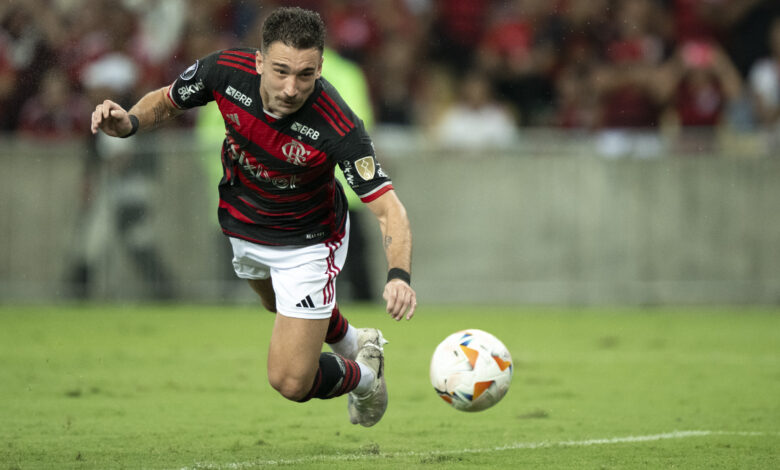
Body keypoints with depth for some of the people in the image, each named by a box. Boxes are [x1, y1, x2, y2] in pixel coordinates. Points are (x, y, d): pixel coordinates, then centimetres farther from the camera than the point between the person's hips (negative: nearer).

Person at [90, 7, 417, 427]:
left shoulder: (337, 128, -39)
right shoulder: (224, 71, -28)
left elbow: (388, 208, -37)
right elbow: (166, 101, -7)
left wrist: (398, 275, -54)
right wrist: (128, 122, -28)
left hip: (307, 242, -5)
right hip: (243, 227, 5)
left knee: (291, 382, -9)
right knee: (278, 304, 34)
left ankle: (362, 374, 24)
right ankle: (355, 342, 64)